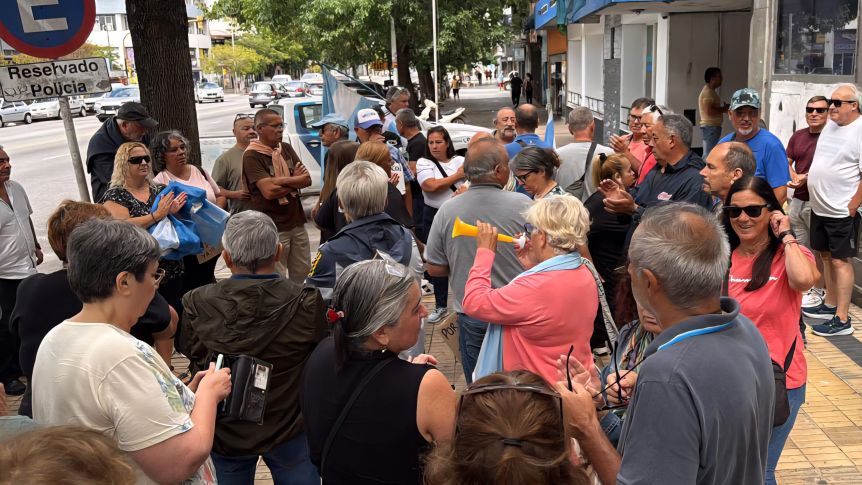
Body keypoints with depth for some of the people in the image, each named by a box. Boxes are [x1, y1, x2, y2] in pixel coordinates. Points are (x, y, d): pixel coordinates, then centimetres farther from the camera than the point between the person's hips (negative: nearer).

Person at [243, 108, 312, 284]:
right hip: (273, 228, -6)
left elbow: (307, 179, 2)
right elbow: (269, 191, -22)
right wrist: (295, 180, -8)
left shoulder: (286, 149, 10)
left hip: (297, 222, 7)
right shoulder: (251, 156, -11)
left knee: (303, 274, 15)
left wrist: (282, 180, -14)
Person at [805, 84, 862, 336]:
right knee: (827, 256, 17)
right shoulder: (830, 125, 10)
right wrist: (806, 176, 13)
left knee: (841, 261, -4)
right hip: (820, 208, 8)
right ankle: (830, 305, 30)